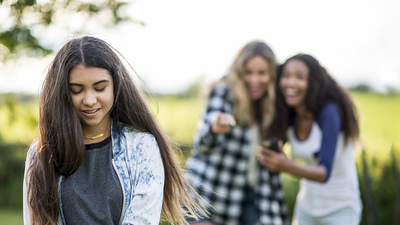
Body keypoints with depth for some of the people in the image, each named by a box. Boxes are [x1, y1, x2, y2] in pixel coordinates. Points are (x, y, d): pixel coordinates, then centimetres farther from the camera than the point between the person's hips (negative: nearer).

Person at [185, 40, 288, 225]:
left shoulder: (271, 107, 4)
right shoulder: (224, 93, -12)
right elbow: (203, 144, -27)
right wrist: (215, 128, -50)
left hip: (248, 194, 5)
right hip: (208, 191, -5)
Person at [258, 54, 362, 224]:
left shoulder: (329, 113, -23)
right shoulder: (288, 117, -7)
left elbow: (324, 173, -32)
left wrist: (287, 167, -47)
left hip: (340, 209, -5)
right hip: (307, 206, 5)